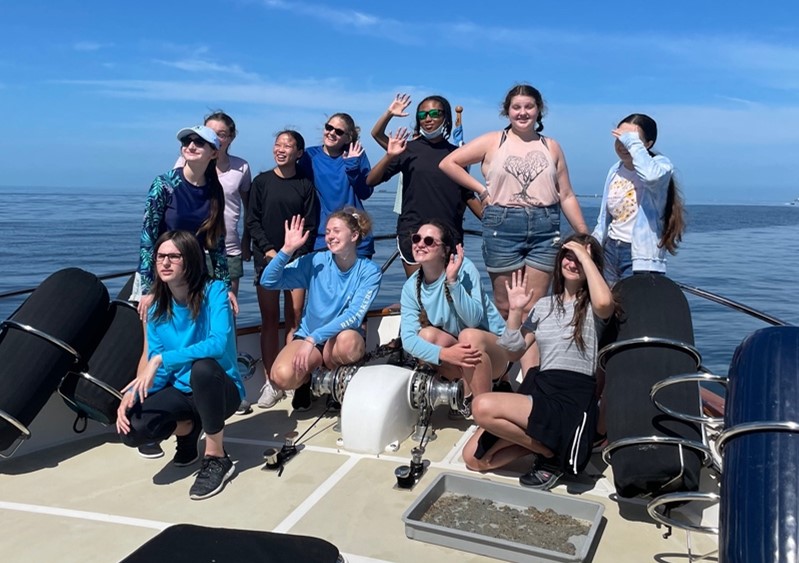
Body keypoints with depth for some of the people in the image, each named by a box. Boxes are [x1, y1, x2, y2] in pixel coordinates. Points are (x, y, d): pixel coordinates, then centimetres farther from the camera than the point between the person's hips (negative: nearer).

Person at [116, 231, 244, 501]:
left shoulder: (214, 291, -16)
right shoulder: (156, 308, -1)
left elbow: (219, 343, -32)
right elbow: (157, 367, -1)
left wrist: (161, 359, -34)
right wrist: (131, 394, -20)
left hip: (221, 389, -4)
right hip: (181, 391, 4)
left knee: (202, 367, -38)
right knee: (131, 429, -23)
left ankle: (217, 458, -18)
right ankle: (189, 427, 13)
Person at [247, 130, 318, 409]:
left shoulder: (305, 185, 4)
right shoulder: (261, 181, 5)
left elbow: (310, 226, 2)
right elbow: (252, 221, 2)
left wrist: (295, 255, -9)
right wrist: (269, 250, -9)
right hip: (267, 259, 0)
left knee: (294, 319, -1)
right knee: (269, 320, 0)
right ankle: (271, 382, 2)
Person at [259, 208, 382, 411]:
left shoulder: (369, 271, -11)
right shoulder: (316, 261, -7)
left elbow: (354, 316, -22)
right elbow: (268, 282, -11)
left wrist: (314, 338, -31)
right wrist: (287, 249, -24)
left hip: (342, 337, 0)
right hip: (307, 336, 1)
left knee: (349, 340, -37)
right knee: (282, 377, -28)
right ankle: (307, 378, 11)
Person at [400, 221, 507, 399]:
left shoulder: (463, 267, -18)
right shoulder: (411, 287, -7)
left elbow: (473, 320, -27)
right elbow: (408, 339, -17)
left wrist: (453, 281, -38)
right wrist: (444, 353, -34)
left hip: (492, 346, -4)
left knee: (468, 336, -33)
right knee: (427, 334, -23)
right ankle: (469, 395, -10)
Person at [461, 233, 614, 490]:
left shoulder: (592, 307, 1)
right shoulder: (544, 304, 18)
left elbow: (605, 302, -27)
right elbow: (513, 348, 17)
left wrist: (586, 257, -14)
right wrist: (515, 311, 3)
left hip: (573, 397, -6)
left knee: (483, 407, -28)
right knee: (473, 458, -5)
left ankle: (551, 453, -7)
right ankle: (543, 439, 8)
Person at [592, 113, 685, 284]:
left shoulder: (661, 164, -6)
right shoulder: (615, 170, 11)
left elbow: (651, 176, -34)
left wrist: (633, 142, -20)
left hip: (641, 257, -6)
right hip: (610, 251, 6)